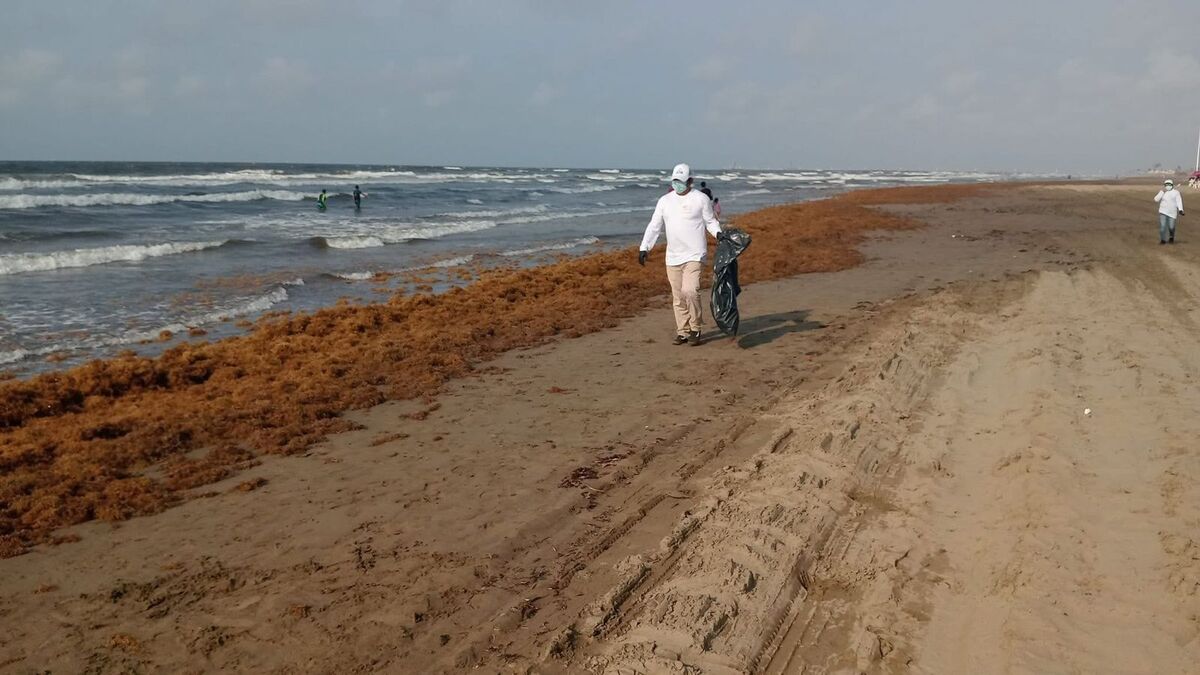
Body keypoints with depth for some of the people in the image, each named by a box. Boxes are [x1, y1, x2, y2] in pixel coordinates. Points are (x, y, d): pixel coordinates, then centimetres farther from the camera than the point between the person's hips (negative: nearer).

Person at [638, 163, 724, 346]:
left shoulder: (700, 199, -1)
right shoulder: (664, 201, 8)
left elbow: (710, 221, 5)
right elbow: (654, 226, 8)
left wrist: (718, 233, -16)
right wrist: (644, 248, -1)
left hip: (694, 255, -4)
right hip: (673, 257, 4)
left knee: (690, 291, -18)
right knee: (678, 297, 8)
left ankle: (696, 329, 0)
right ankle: (682, 332, 19)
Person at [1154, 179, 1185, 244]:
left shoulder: (1176, 192, 1)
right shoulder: (1162, 192, 8)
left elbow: (1179, 201, -7)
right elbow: (1156, 199, -6)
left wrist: (1180, 210, -19)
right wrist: (1162, 192, -12)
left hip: (1172, 213, -1)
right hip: (1163, 212, 1)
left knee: (1171, 227, 1)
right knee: (1162, 226, -11)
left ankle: (1171, 237, 28)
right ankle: (1162, 240, -2)